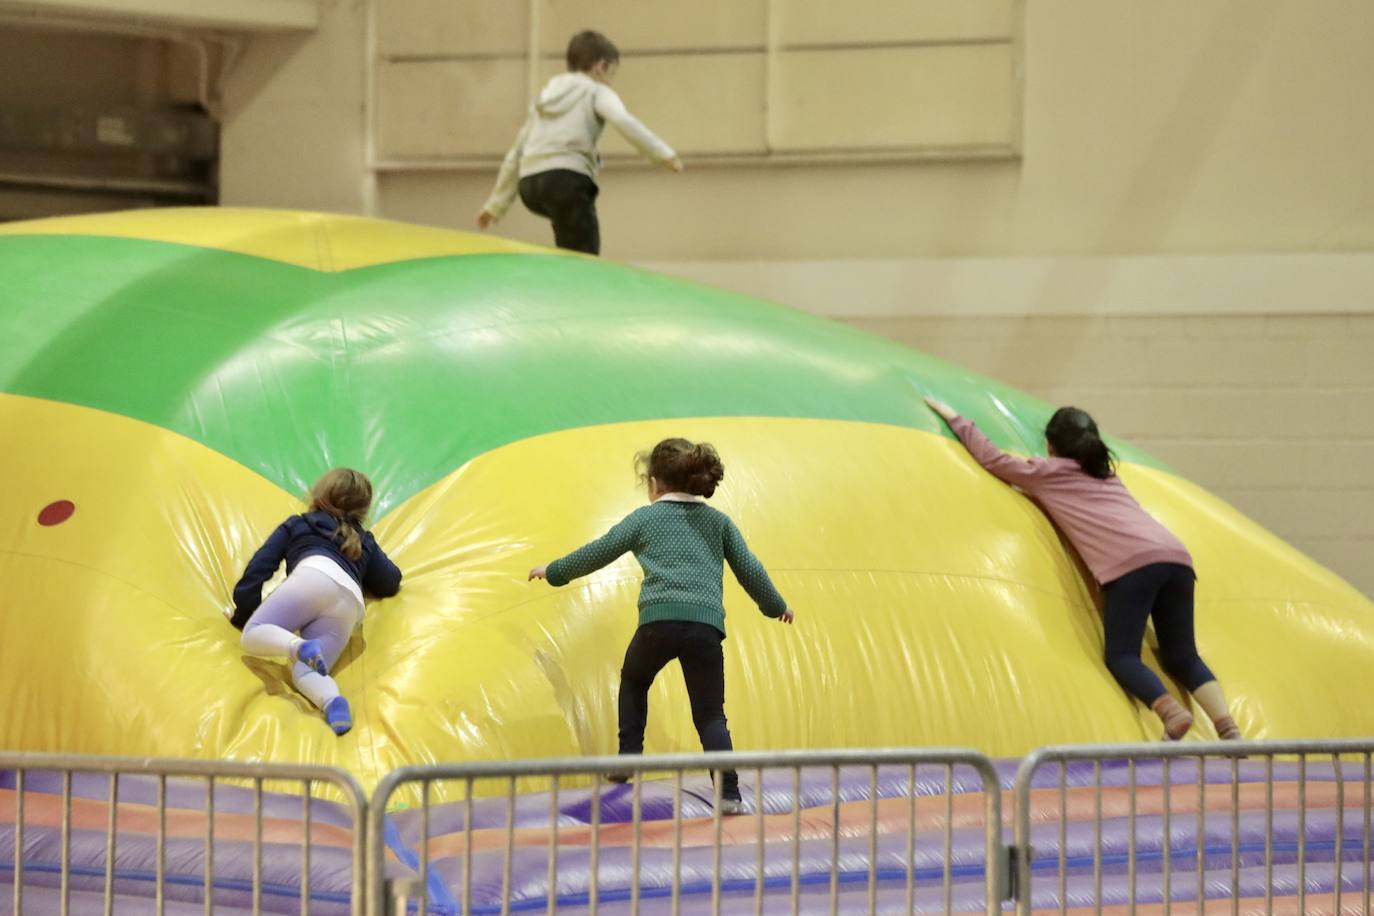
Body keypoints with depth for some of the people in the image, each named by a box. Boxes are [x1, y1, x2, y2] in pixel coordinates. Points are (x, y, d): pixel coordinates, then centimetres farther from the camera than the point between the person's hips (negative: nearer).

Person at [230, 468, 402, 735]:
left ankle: (298, 647, -39)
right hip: (351, 602, 3)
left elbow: (262, 563, 21)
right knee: (304, 673, -5)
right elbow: (391, 584, 37)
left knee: (252, 635, -5)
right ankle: (332, 700, -43)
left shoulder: (297, 525, 31)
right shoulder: (365, 541, 39)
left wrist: (244, 611, 23)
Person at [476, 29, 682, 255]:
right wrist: (663, 153, -16)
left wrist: (495, 205, 33)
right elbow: (623, 121, -12)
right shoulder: (596, 92, 10)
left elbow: (515, 156, 29)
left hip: (529, 184, 7)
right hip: (567, 178, -7)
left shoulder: (544, 99, 30)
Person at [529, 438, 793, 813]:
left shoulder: (645, 518, 14)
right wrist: (776, 606, 36)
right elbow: (749, 568, 20)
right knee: (711, 715, 5)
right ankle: (729, 794, -12)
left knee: (633, 681, 30)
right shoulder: (718, 521, 19)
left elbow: (597, 553, 18)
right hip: (706, 625, 1)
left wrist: (554, 571, 33)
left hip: (659, 619, -1)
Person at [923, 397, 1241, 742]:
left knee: (1121, 656, 1)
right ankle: (1227, 725, -11)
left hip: (1132, 563, -6)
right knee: (1182, 657, 11)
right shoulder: (1107, 475, 35)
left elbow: (990, 457, 25)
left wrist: (955, 418, 37)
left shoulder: (1047, 473, 17)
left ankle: (1171, 711, -25)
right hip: (1177, 557, 6)